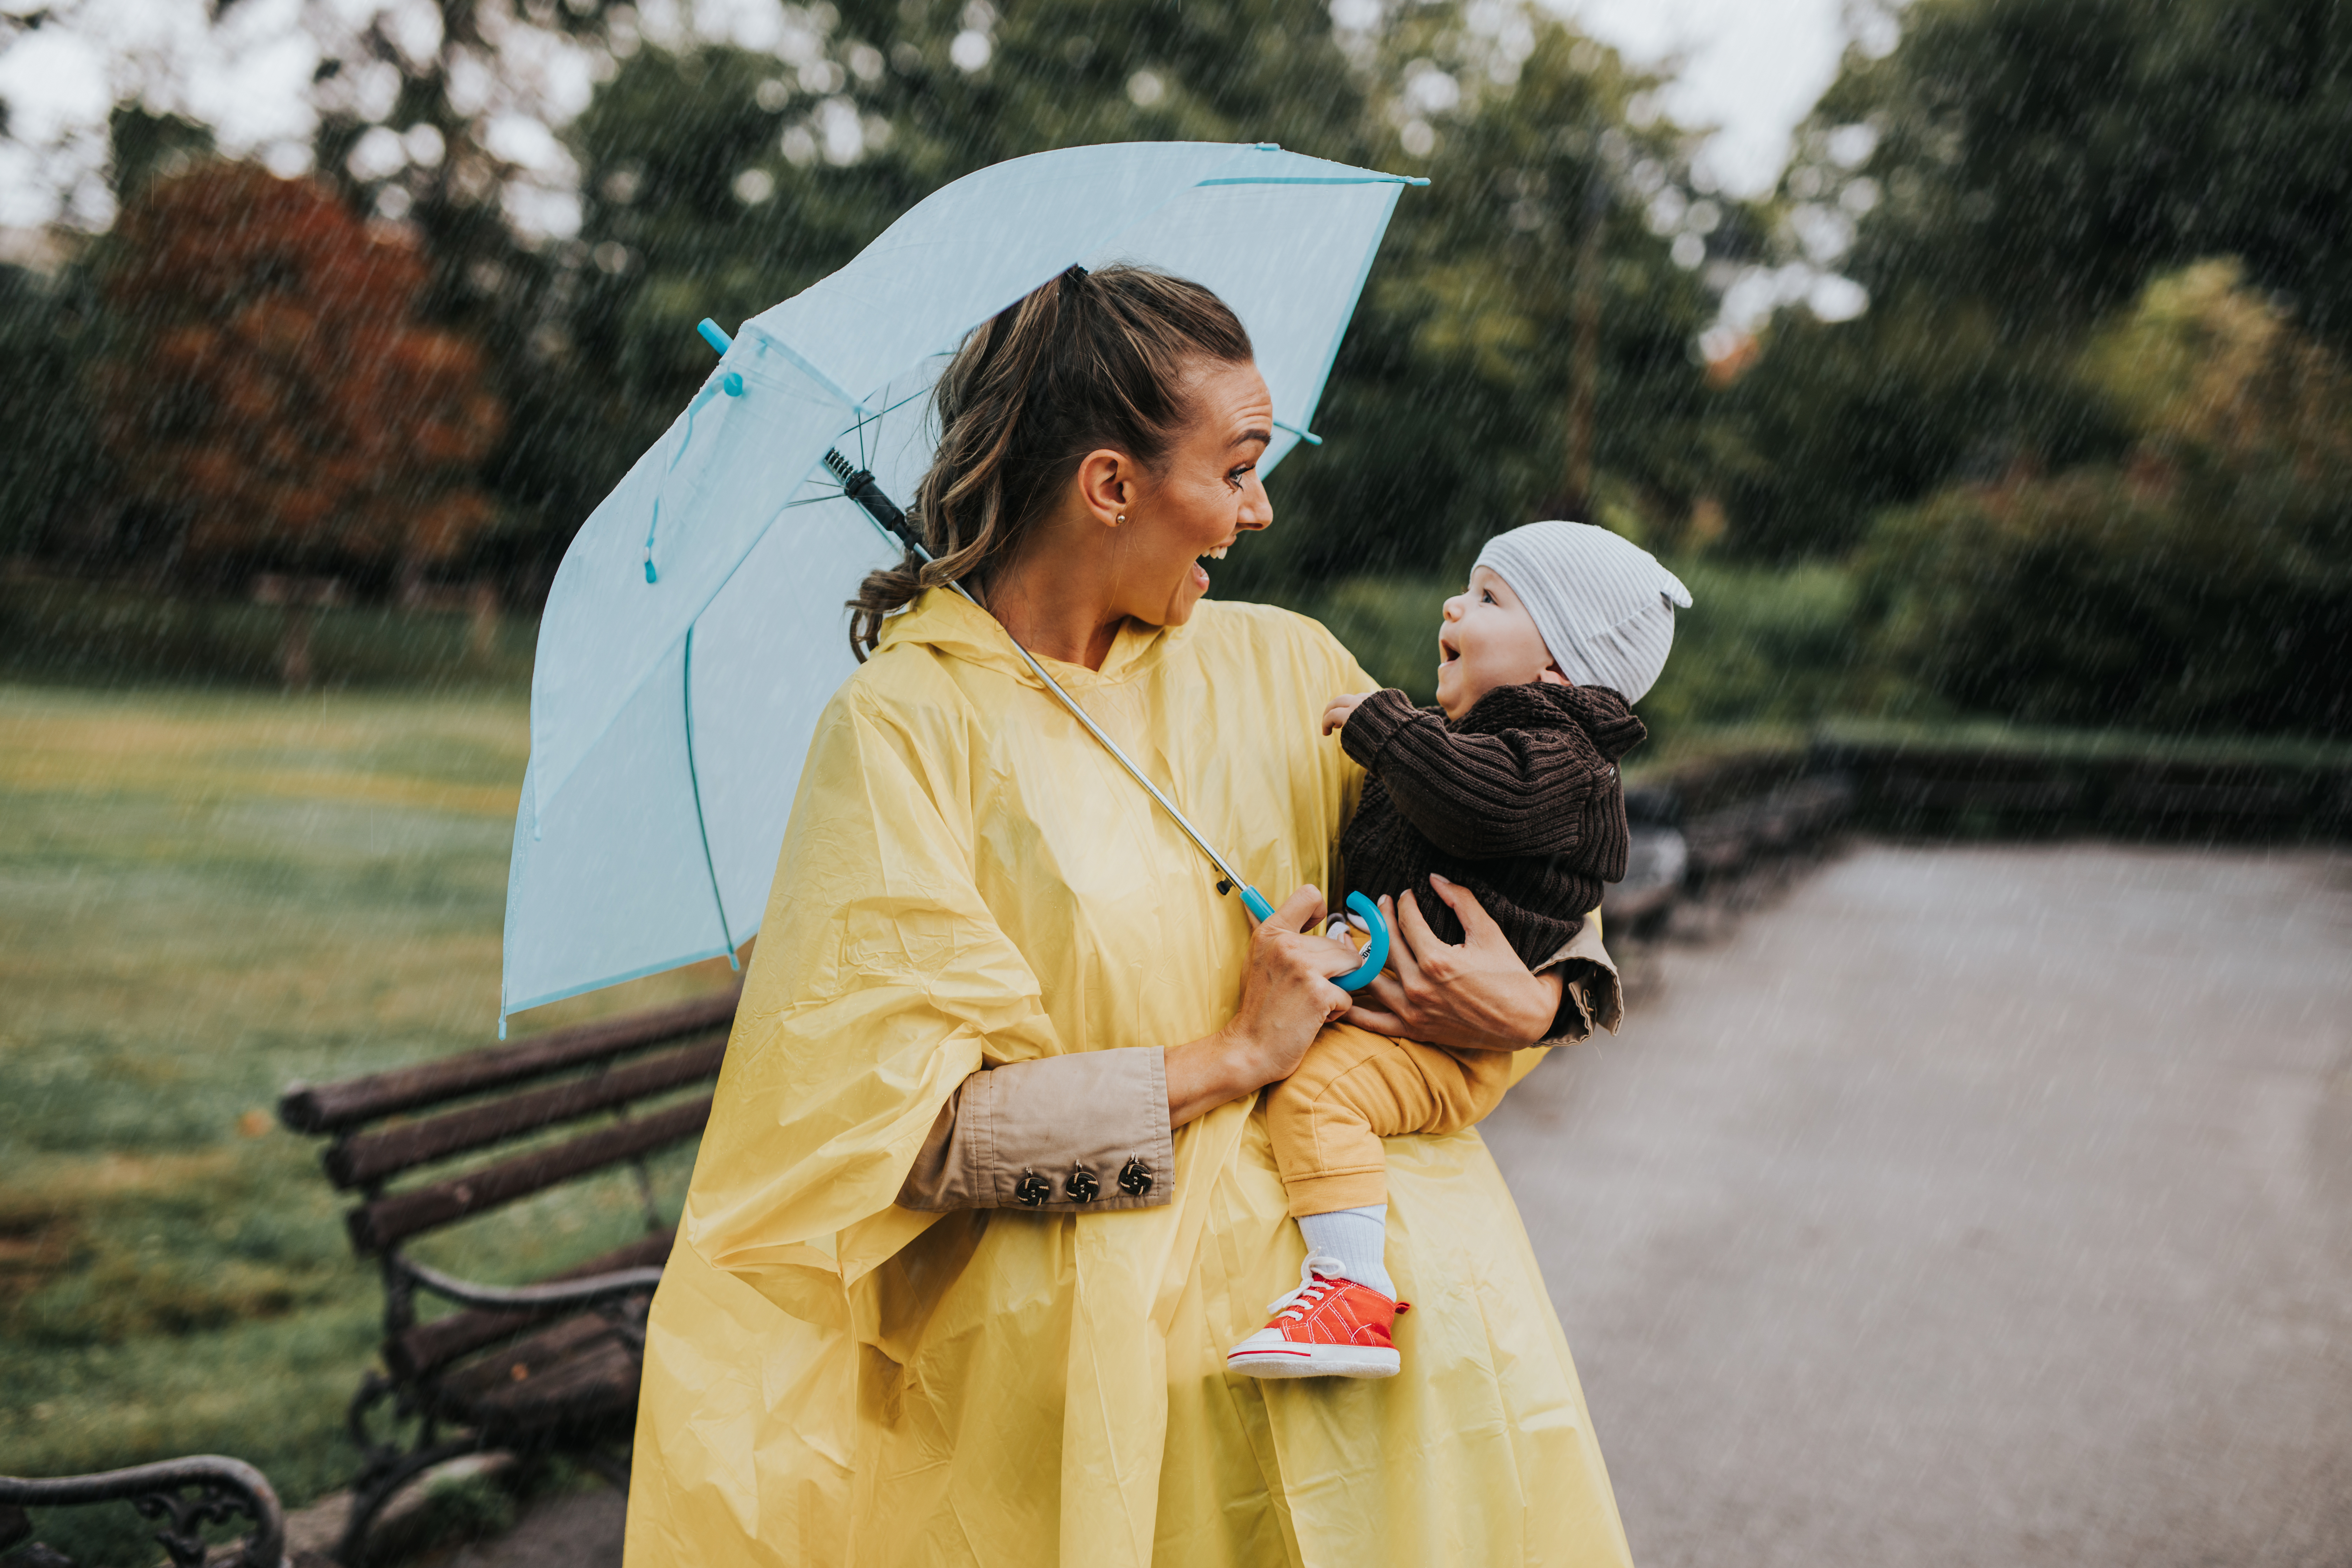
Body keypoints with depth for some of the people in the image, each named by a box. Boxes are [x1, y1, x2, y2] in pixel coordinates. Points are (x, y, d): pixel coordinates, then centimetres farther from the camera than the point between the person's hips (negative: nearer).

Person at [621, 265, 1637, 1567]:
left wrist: (1538, 1000, -7)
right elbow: (912, 1122, -15)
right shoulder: (902, 728, -8)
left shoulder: (1280, 665, 7)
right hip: (1081, 1359, -4)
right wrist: (1234, 1059, -12)